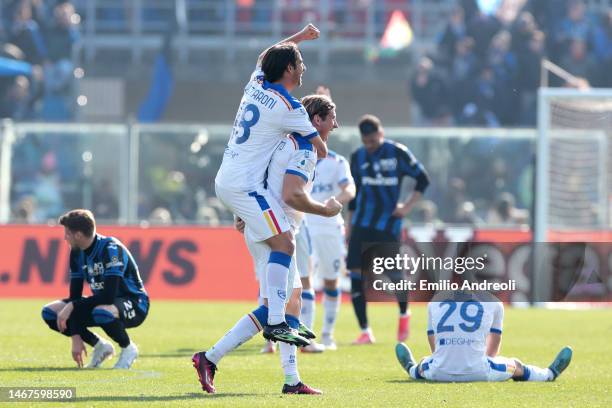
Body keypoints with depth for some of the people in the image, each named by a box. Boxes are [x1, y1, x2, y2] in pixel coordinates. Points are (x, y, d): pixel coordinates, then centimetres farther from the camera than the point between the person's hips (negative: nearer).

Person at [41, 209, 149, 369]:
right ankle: (100, 346, 7)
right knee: (50, 313, -4)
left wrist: (72, 306, -27)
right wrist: (75, 337, -10)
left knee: (102, 312, -42)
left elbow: (109, 295, -33)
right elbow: (75, 294, -2)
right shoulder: (77, 253, -1)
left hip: (135, 304, -8)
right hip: (102, 303, 8)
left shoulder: (111, 248, -25)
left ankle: (128, 348, -11)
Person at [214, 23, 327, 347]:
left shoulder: (256, 85, 8)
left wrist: (298, 38, 45)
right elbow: (321, 150, -3)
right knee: (283, 244, -15)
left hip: (225, 180, 9)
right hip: (245, 185, -9)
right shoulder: (290, 108, -14)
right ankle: (275, 323, -26)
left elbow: (264, 57, 34)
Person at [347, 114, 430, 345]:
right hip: (362, 223, 3)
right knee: (356, 272, -8)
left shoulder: (398, 153, -4)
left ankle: (404, 314, 29)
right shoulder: (358, 157, 8)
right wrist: (350, 226, 17)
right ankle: (365, 332, -2)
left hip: (388, 222, -3)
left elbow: (422, 178, 3)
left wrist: (408, 205, -6)